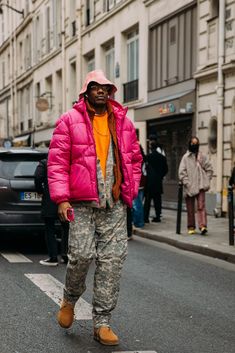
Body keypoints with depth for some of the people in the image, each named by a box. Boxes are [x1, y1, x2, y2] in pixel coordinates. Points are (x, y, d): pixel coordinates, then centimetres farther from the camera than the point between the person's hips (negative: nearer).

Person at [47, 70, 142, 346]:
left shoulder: (123, 122, 14)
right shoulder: (70, 121, 2)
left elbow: (134, 159, 21)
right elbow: (57, 161, -2)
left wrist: (130, 191, 11)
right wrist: (61, 198, -11)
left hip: (115, 205, 3)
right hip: (82, 203, -3)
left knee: (112, 261, -1)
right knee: (82, 254, -10)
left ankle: (102, 323, 8)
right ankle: (69, 298, 22)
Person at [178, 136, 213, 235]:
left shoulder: (203, 156, 8)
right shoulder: (185, 157, 4)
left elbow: (209, 169, 13)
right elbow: (182, 172, -1)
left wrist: (206, 180, 3)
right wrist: (186, 183, -10)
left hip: (200, 186, 0)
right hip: (189, 187, 0)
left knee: (201, 206, -11)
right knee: (190, 208, 5)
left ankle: (203, 226, -19)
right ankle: (191, 227, 14)